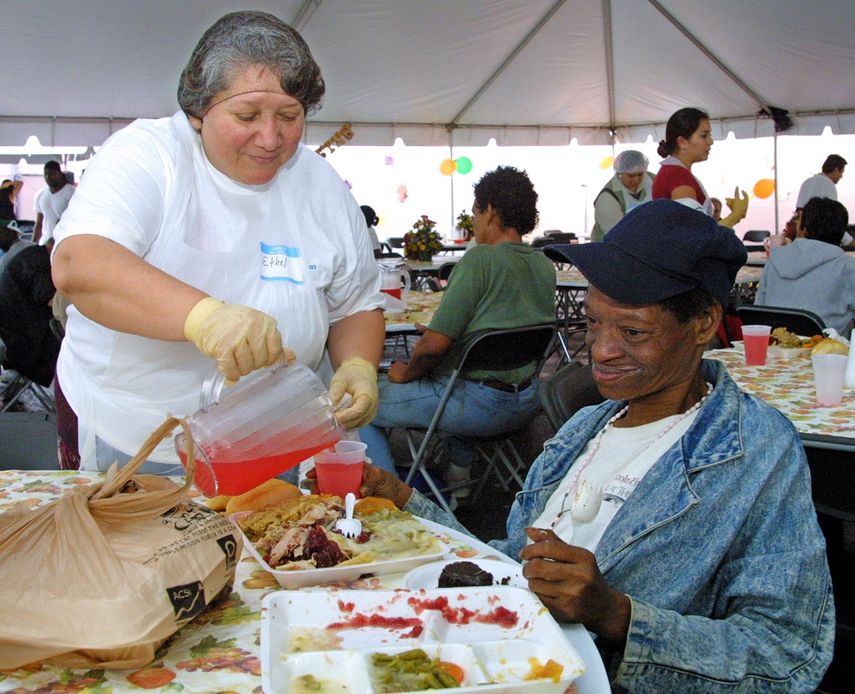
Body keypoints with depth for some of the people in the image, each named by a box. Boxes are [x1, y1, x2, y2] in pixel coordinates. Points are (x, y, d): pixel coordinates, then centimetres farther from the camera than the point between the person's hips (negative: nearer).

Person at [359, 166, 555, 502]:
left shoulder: (481, 259, -17)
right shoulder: (545, 265, 6)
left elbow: (434, 344, -20)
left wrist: (407, 372, 0)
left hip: (480, 405, -8)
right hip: (527, 402, 8)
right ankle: (459, 476, 40)